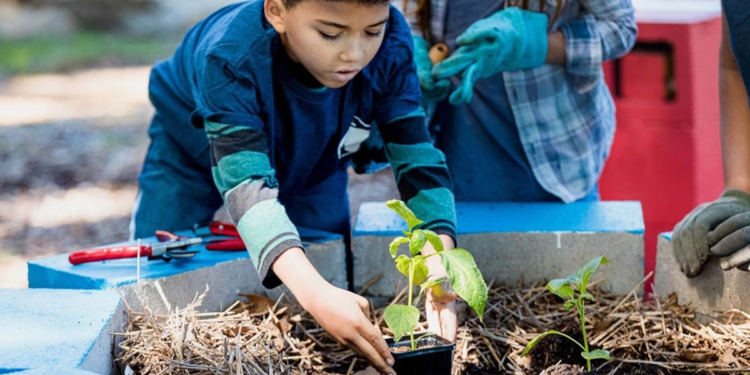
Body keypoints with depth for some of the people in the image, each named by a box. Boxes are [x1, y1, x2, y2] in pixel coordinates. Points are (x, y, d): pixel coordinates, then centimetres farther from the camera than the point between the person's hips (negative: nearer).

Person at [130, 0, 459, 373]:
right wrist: (316, 293, -68)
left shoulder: (390, 44, -36)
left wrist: (441, 268, -52)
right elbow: (249, 187, -53)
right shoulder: (231, 59, -46)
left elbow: (418, 159, -34)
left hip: (312, 159, 3)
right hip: (196, 150, -3)